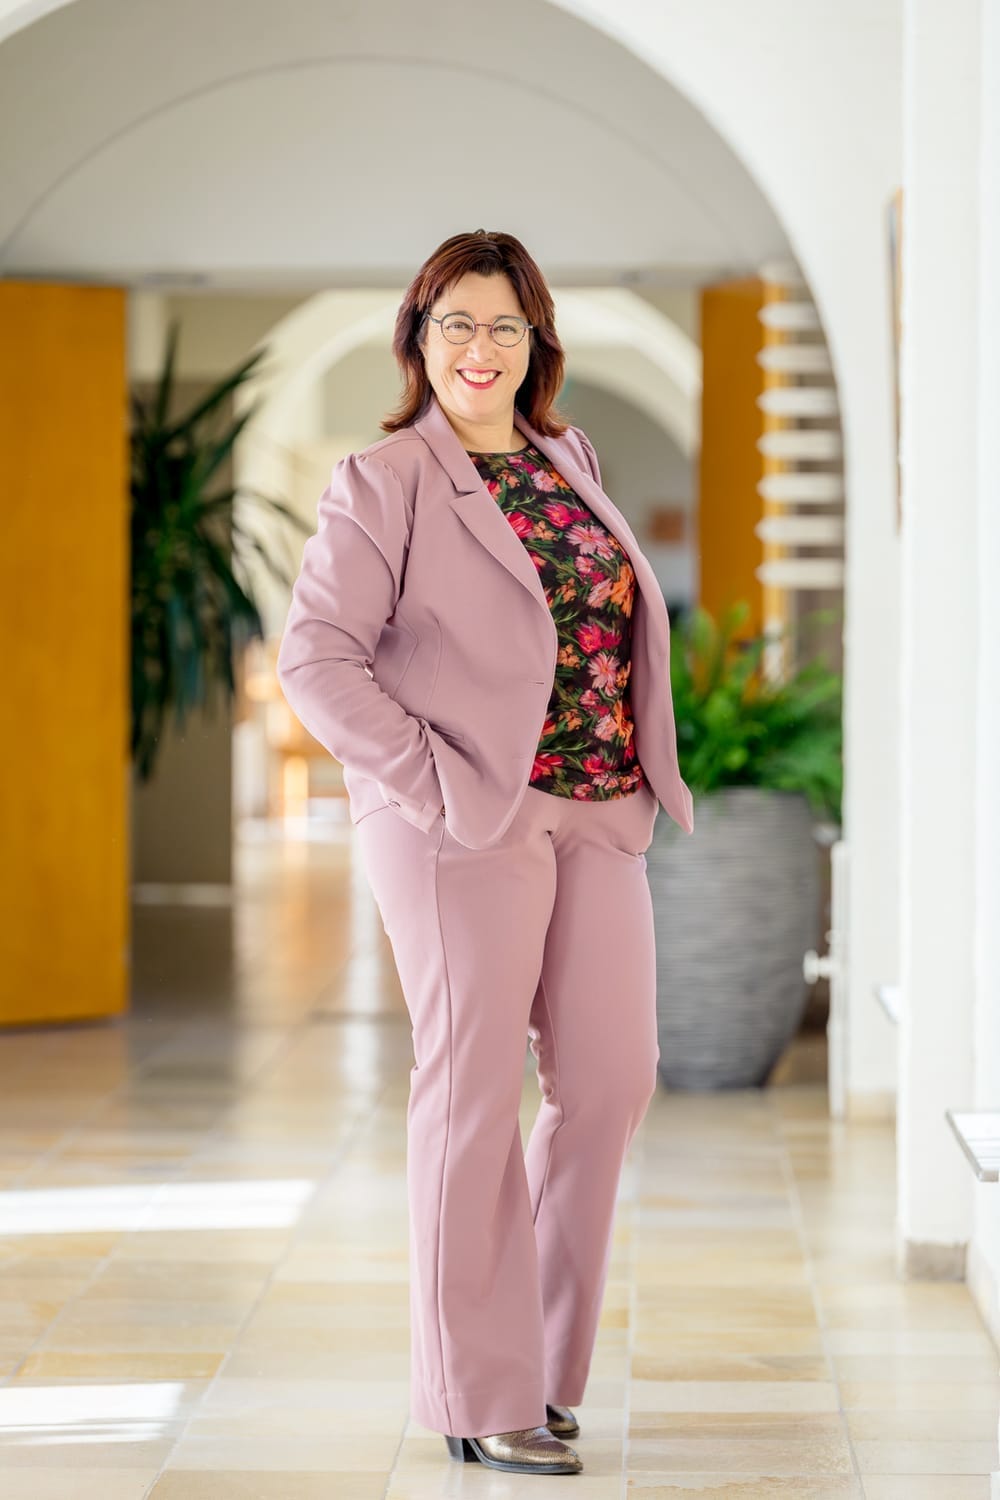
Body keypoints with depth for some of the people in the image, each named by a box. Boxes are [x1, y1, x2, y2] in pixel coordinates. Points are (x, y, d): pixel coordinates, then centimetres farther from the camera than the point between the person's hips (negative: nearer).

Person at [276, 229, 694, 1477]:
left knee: (611, 1080, 5)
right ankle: (481, 1396, 6)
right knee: (474, 1091, -2)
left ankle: (542, 1354, 22)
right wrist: (433, 786, -16)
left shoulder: (570, 460, 15)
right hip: (468, 824, -7)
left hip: (596, 816, 7)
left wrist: (647, 783, 13)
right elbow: (316, 656, -11)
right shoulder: (384, 484, -5)